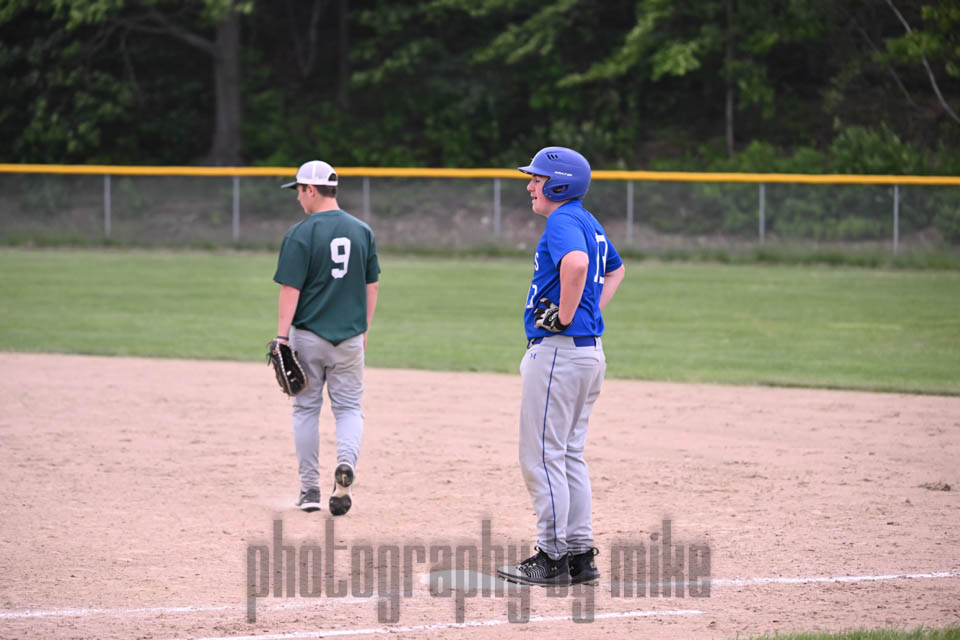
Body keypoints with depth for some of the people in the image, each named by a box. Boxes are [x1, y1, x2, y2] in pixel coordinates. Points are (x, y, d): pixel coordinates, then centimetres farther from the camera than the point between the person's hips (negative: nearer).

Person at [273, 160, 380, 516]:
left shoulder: (301, 234, -10)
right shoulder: (362, 232, 4)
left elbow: (290, 290, -14)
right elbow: (372, 287, 9)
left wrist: (282, 338, -13)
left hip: (308, 335, -3)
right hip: (349, 337, 3)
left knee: (307, 409, 9)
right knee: (349, 407, 9)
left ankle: (310, 490, 11)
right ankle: (346, 463, -19)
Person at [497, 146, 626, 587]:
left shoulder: (562, 223, -15)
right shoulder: (589, 223, 16)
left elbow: (576, 262, -36)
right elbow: (616, 269, 34)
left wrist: (564, 317, -25)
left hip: (558, 349, -10)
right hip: (590, 349, 10)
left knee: (542, 456, -4)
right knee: (569, 455, 15)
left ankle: (552, 559, -3)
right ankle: (580, 556, 16)